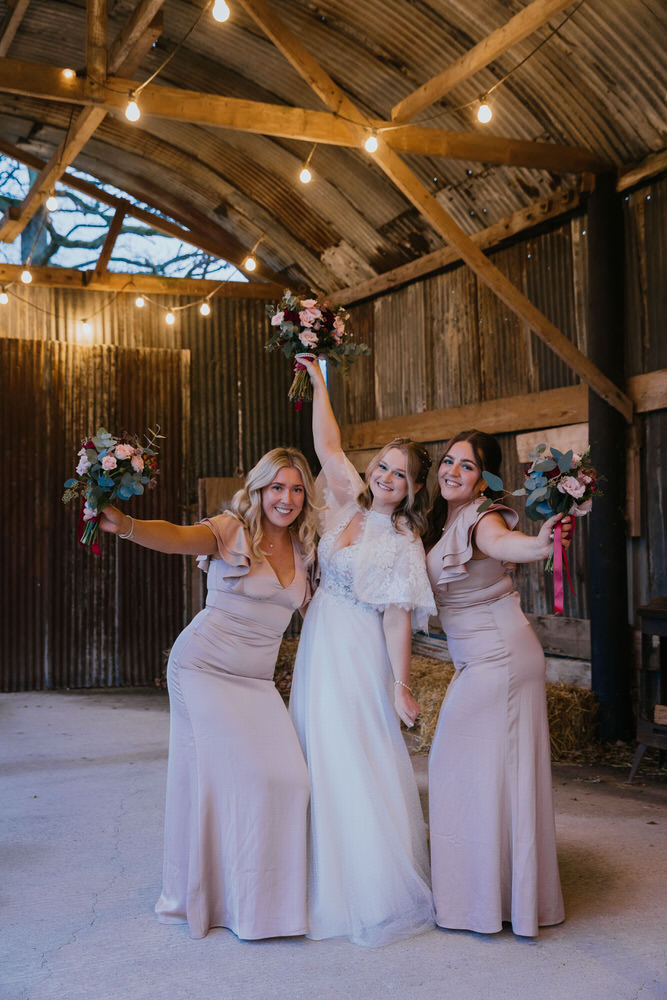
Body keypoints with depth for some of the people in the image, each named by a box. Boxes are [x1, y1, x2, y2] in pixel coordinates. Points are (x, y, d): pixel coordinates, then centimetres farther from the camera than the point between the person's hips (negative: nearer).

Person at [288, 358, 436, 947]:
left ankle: (379, 889, 11)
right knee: (321, 760, 11)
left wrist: (401, 684, -21)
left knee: (359, 763, -3)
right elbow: (327, 444, 9)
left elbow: (397, 618, -15)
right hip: (319, 647, 7)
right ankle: (329, 881, 23)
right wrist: (318, 382, 8)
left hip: (358, 655, -6)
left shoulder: (403, 544, -11)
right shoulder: (352, 503, 6)